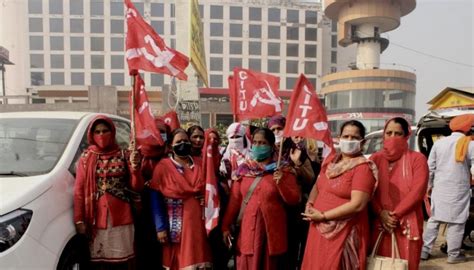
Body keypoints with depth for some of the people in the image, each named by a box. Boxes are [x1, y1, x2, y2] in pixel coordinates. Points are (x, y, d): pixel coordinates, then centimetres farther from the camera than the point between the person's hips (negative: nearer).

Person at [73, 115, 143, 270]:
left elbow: (137, 187, 2)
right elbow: (79, 190, 5)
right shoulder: (86, 157, 6)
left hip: (120, 217, 0)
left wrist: (135, 168, -15)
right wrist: (79, 219, -2)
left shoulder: (123, 155, 5)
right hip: (96, 218, 0)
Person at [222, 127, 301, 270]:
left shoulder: (282, 171, -2)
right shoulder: (244, 169, 4)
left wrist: (281, 183, -20)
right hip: (248, 229, 2)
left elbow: (294, 199, -5)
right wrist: (226, 226, 2)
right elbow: (234, 200, 4)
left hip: (272, 230, -1)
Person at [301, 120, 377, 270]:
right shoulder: (330, 160, 9)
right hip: (320, 230, 7)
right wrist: (310, 205, -1)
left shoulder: (363, 167, -13)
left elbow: (357, 205, -20)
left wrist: (323, 216, -16)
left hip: (344, 233, -6)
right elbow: (317, 186, 19)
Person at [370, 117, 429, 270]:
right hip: (380, 223, 2)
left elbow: (417, 191, -9)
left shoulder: (417, 159, 1)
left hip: (407, 225, -2)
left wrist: (395, 215, -13)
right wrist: (381, 213, -12)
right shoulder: (375, 159, 8)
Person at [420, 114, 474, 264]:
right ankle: (453, 255, 14)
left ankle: (424, 250, 13)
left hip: (439, 188, 4)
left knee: (434, 220, 11)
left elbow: (430, 167, 7)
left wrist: (429, 185, 16)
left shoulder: (439, 143, 4)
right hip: (459, 190, -4)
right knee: (456, 223, 6)